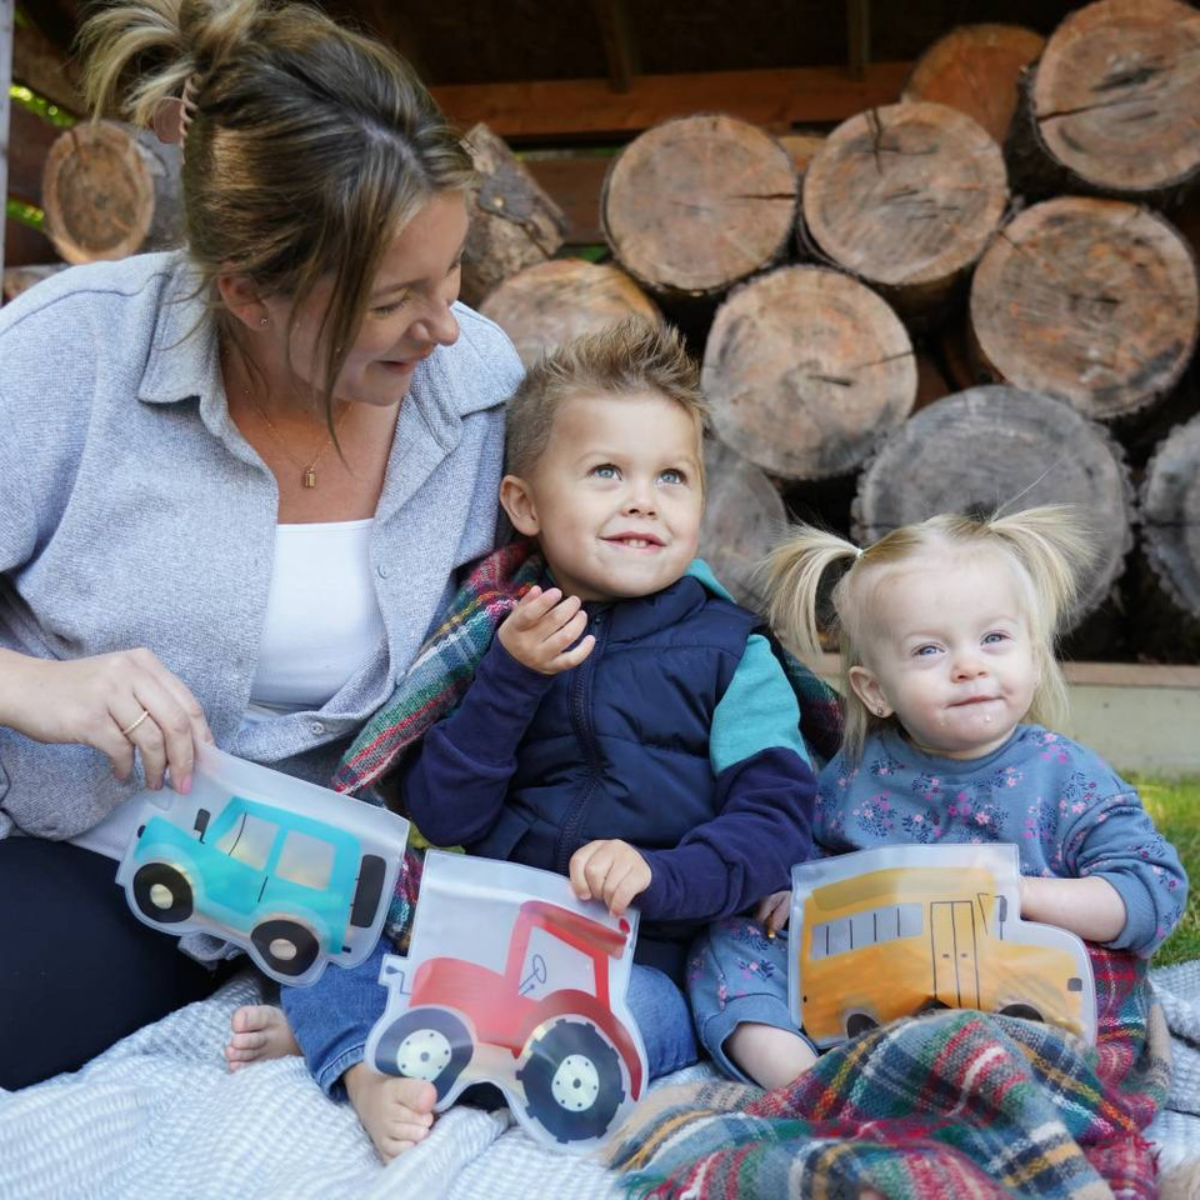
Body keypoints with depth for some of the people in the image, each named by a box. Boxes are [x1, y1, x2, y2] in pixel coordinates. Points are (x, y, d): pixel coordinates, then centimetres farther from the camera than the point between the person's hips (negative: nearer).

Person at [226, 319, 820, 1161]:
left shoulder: (729, 652, 3)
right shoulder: (508, 637, 8)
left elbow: (777, 820, -5)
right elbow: (441, 819, -1)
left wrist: (658, 875, -23)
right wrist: (510, 676, -13)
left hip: (642, 958, -3)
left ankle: (334, 1029, -25)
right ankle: (365, 1068, -28)